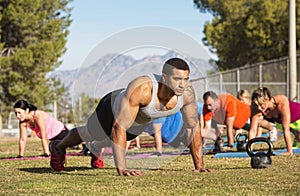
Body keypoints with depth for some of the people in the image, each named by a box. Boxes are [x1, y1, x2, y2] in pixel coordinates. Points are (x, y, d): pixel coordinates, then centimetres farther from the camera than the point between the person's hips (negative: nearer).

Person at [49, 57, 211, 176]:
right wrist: (121, 168, -53)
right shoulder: (141, 88, -50)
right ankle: (58, 147, 58)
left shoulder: (186, 91, -34)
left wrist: (199, 165, -20)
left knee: (108, 141, 36)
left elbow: (193, 127, -19)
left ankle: (94, 149, 70)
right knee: (88, 134, 26)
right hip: (114, 107, -5)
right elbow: (118, 128, -49)